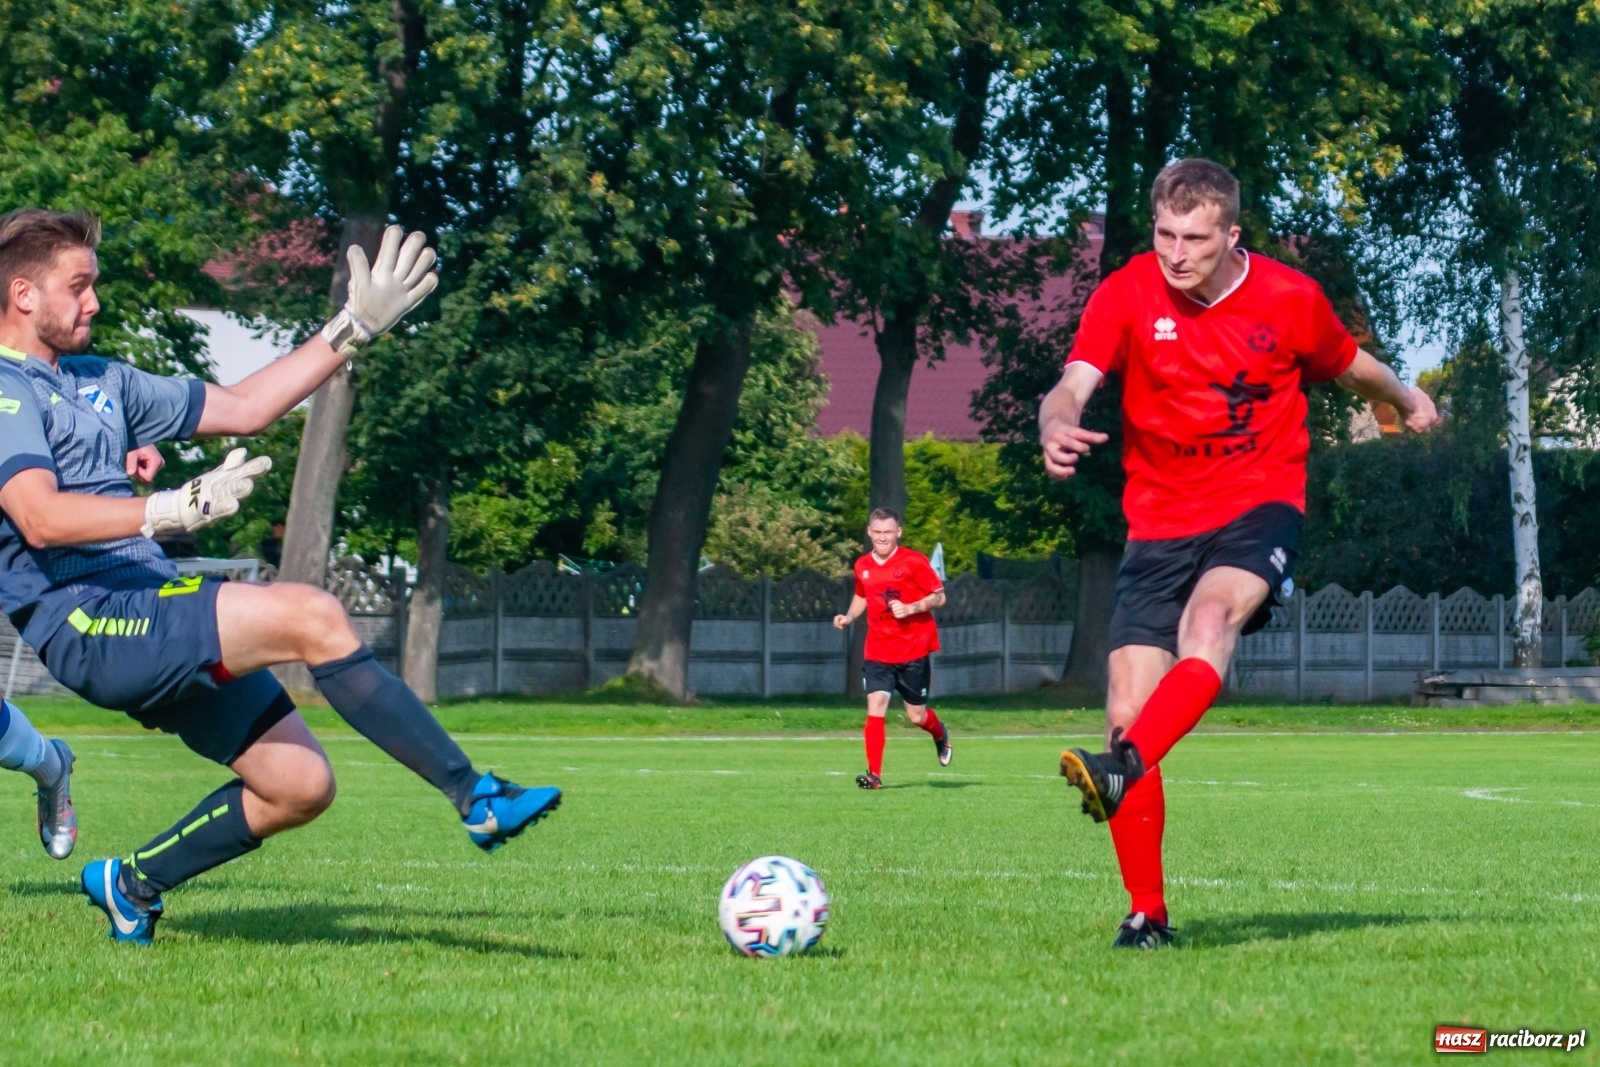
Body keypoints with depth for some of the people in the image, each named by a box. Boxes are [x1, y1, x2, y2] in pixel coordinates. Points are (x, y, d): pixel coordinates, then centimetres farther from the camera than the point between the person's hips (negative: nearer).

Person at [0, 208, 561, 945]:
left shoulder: (98, 382, 22)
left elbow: (242, 407, 25)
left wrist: (354, 329, 20)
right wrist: (177, 509, -35)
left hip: (151, 619, 10)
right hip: (85, 621, -10)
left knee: (299, 785, 3)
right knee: (312, 618, -24)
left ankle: (132, 884, 21)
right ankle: (477, 799, -20)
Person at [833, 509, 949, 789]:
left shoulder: (914, 561, -8)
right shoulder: (862, 566, 5)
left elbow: (939, 597, -6)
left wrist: (910, 608, -21)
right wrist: (849, 617, 4)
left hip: (913, 650, -3)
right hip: (878, 652, 3)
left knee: (916, 715, 8)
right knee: (875, 708, -14)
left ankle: (941, 736, 43)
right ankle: (874, 774, -13)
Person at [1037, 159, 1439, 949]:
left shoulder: (1289, 299, -3)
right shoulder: (1127, 295, -5)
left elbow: (1348, 365, 19)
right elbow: (1072, 387, -18)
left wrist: (1406, 399, 36)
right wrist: (1057, 426, -41)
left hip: (1258, 507, -1)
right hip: (1159, 522, 2)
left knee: (1210, 614, -36)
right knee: (1125, 716, -8)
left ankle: (1126, 770, -56)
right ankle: (1146, 914, 4)